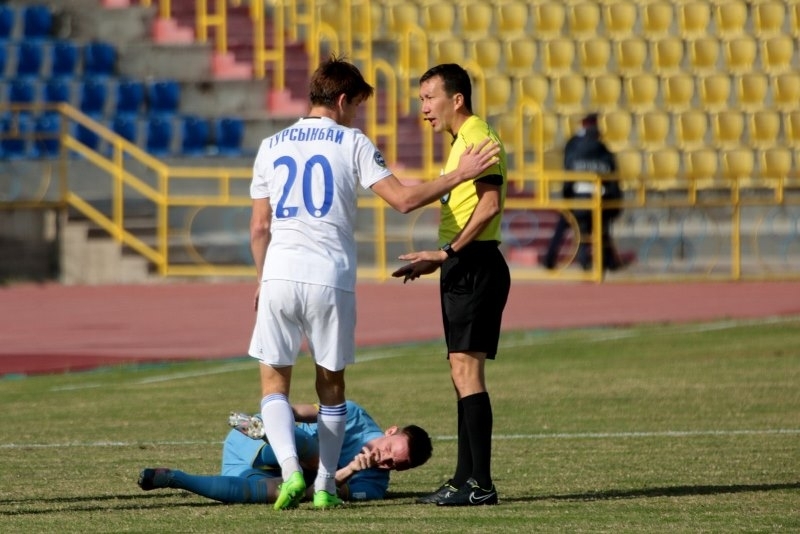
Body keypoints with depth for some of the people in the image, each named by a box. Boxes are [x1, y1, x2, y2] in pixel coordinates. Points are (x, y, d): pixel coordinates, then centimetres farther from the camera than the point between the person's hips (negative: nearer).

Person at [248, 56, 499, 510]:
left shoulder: (272, 146, 12)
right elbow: (403, 199, -6)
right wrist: (460, 175, 2)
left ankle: (291, 470, -13)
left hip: (280, 274, 2)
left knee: (274, 381, 8)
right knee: (331, 383, 12)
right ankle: (325, 485, 14)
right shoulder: (352, 143, 2)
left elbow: (260, 227, 13)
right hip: (331, 280, -2)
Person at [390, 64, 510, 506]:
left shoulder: (478, 139, -12)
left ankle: (480, 484, -14)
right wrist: (437, 261, 21)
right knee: (462, 372, 11)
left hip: (475, 266, -11)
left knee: (466, 367, -12)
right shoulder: (462, 142, 20)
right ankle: (465, 479, 14)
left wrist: (447, 252, -22)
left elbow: (489, 206, -22)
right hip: (462, 269, 11)